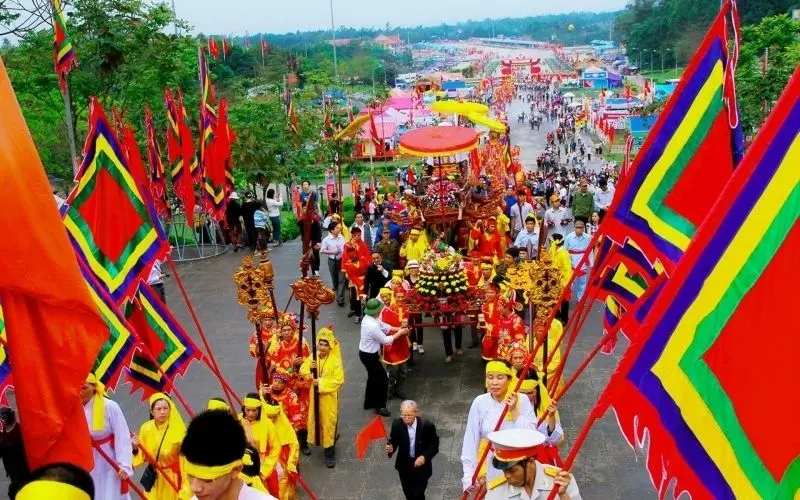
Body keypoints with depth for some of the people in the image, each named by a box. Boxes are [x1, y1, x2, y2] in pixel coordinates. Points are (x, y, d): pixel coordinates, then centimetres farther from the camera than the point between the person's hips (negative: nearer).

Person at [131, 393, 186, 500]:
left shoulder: (178, 428, -16)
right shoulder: (146, 428, -7)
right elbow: (142, 456, 0)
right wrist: (135, 448, -17)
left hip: (173, 476, -2)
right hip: (153, 477, 2)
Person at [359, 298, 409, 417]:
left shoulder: (368, 318, -5)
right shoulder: (373, 326, -34)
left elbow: (384, 326, 6)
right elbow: (386, 340, -22)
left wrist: (398, 329, -3)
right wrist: (399, 333, -10)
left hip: (366, 353, 10)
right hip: (369, 356, -9)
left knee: (373, 377, 24)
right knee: (383, 379, 5)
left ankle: (369, 402, 39)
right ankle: (380, 406, 18)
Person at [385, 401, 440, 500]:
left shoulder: (427, 425, -24)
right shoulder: (397, 424, -19)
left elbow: (434, 445, -12)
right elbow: (393, 440, -5)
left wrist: (425, 457, -26)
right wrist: (390, 448, -28)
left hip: (421, 465, -3)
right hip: (404, 465, 3)